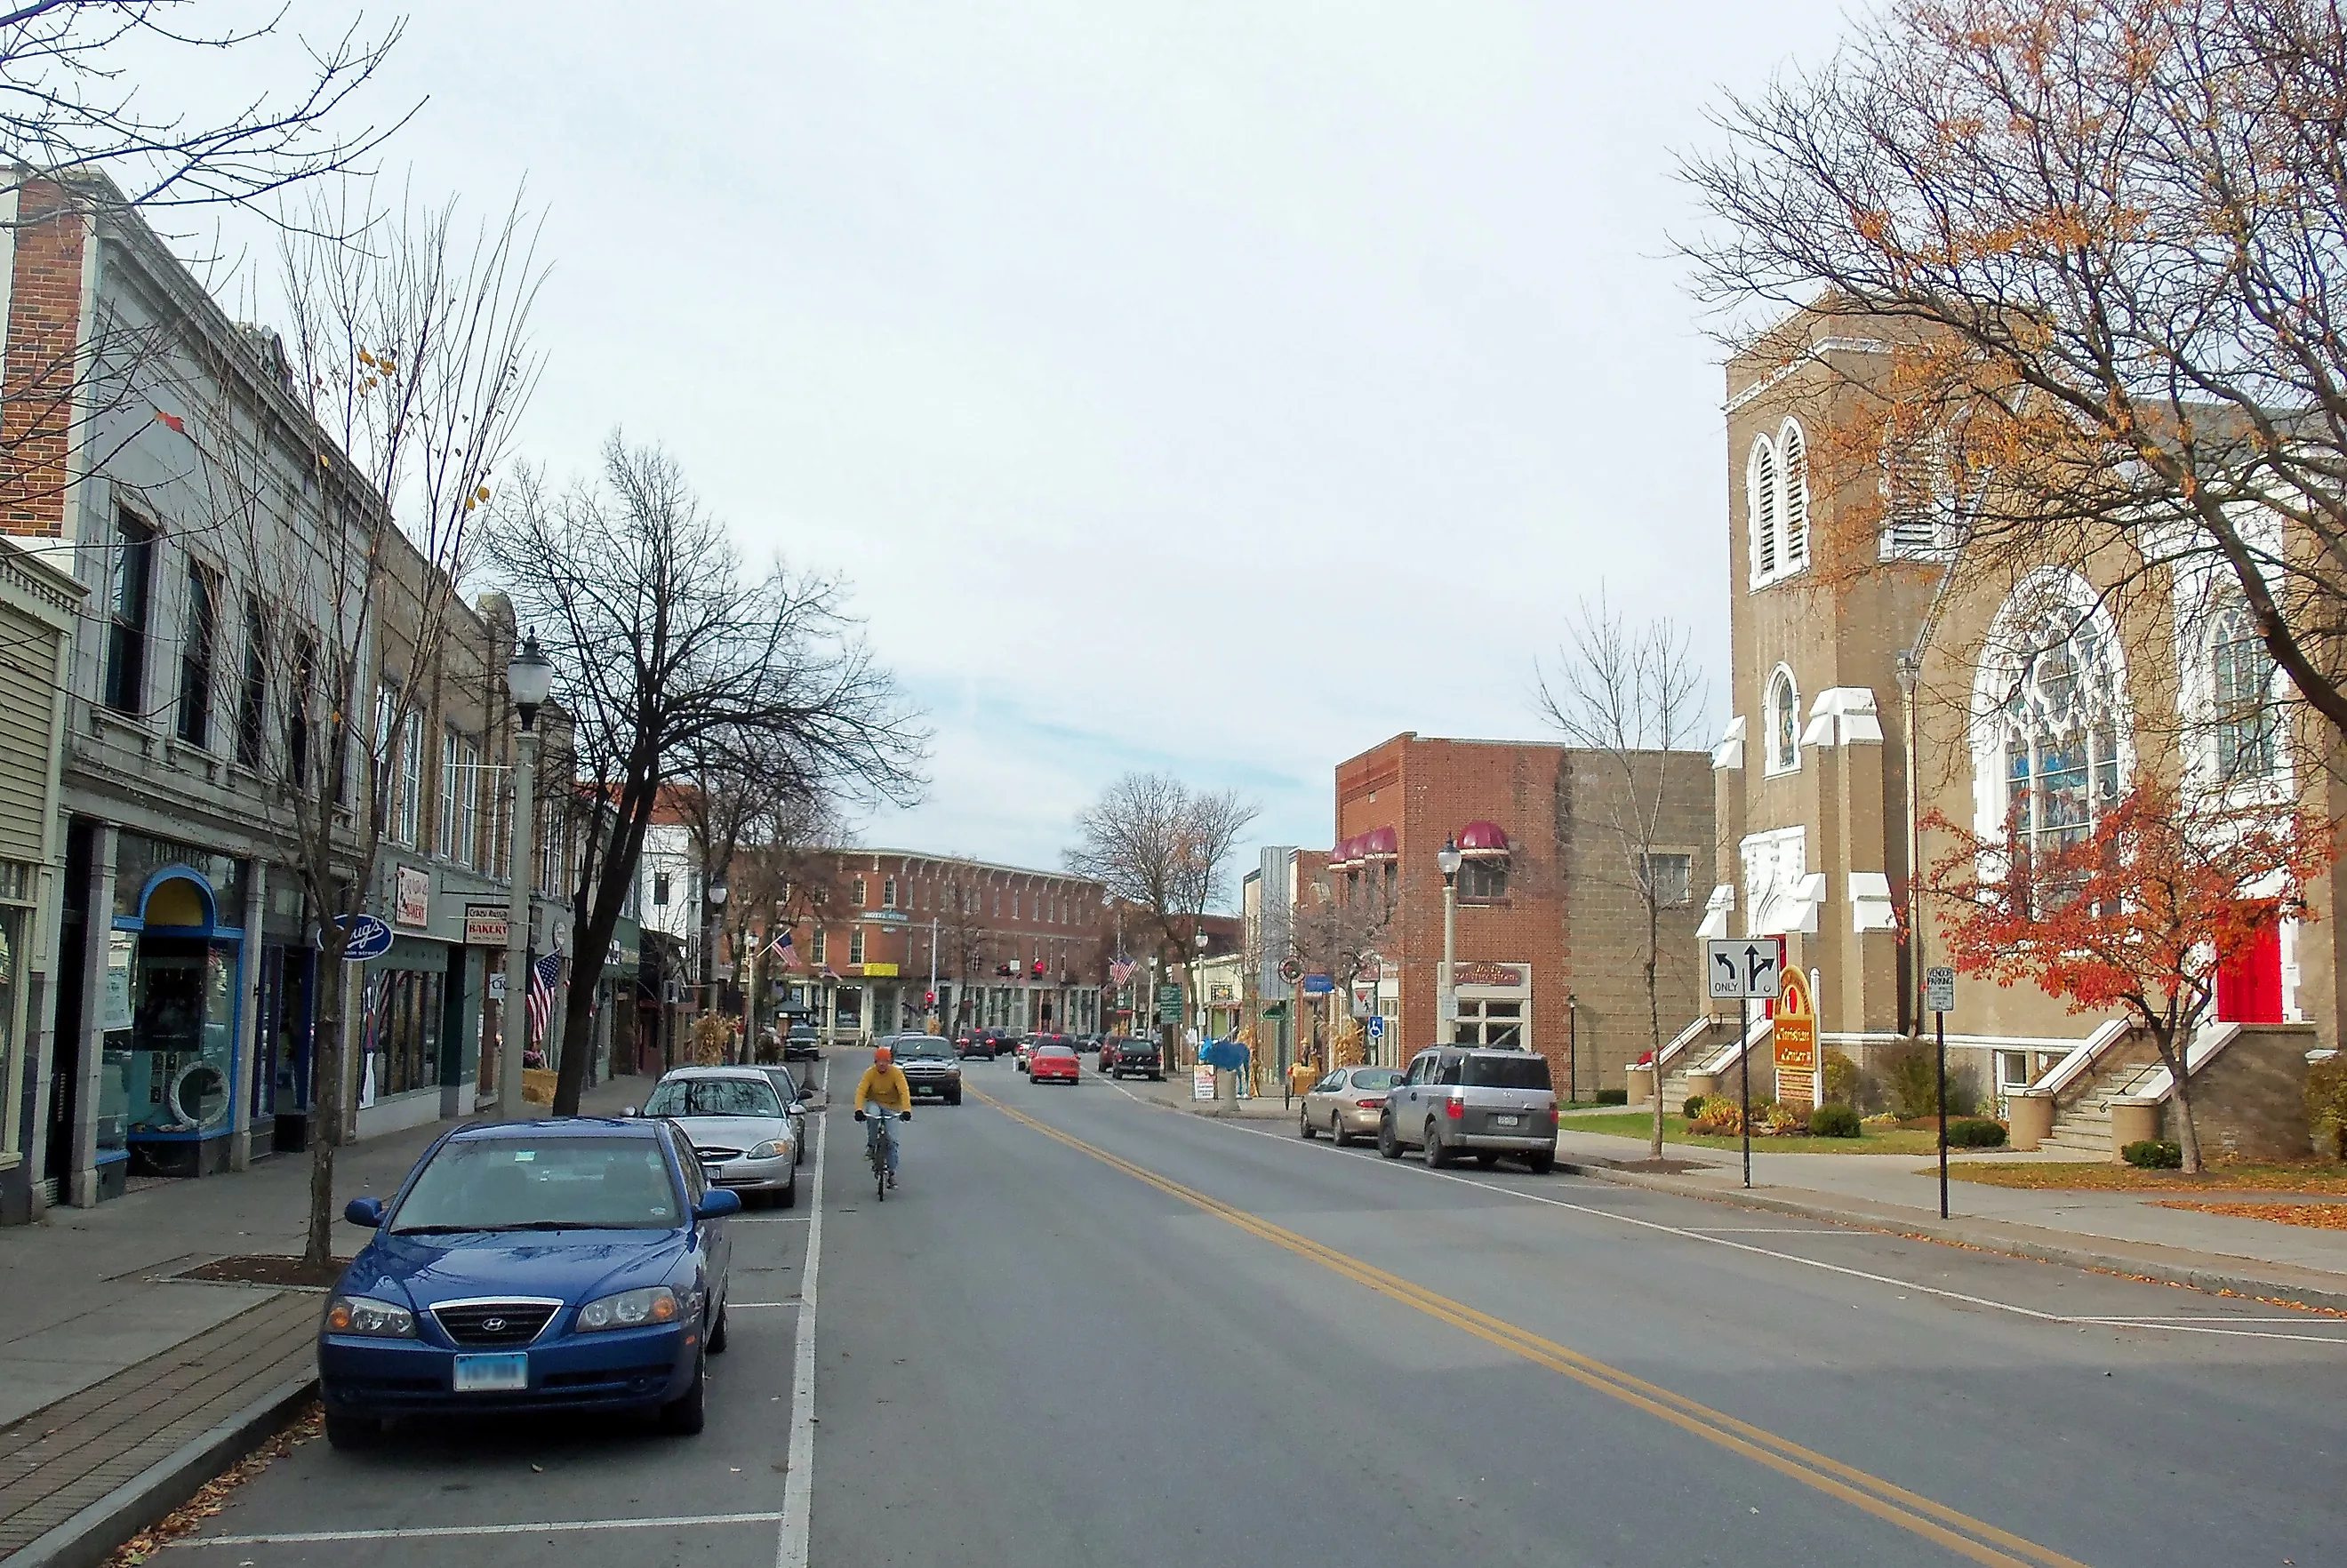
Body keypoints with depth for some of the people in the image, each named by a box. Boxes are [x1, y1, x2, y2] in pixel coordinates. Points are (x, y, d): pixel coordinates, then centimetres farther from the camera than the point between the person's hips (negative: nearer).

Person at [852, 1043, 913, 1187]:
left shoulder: (896, 1073, -16)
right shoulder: (870, 1073, -14)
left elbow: (904, 1092, -26)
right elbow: (861, 1091, -23)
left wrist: (906, 1110, -41)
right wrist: (859, 1110, -39)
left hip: (891, 1107, -1)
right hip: (874, 1103, 1)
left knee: (892, 1139, -11)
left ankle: (892, 1172, 1)